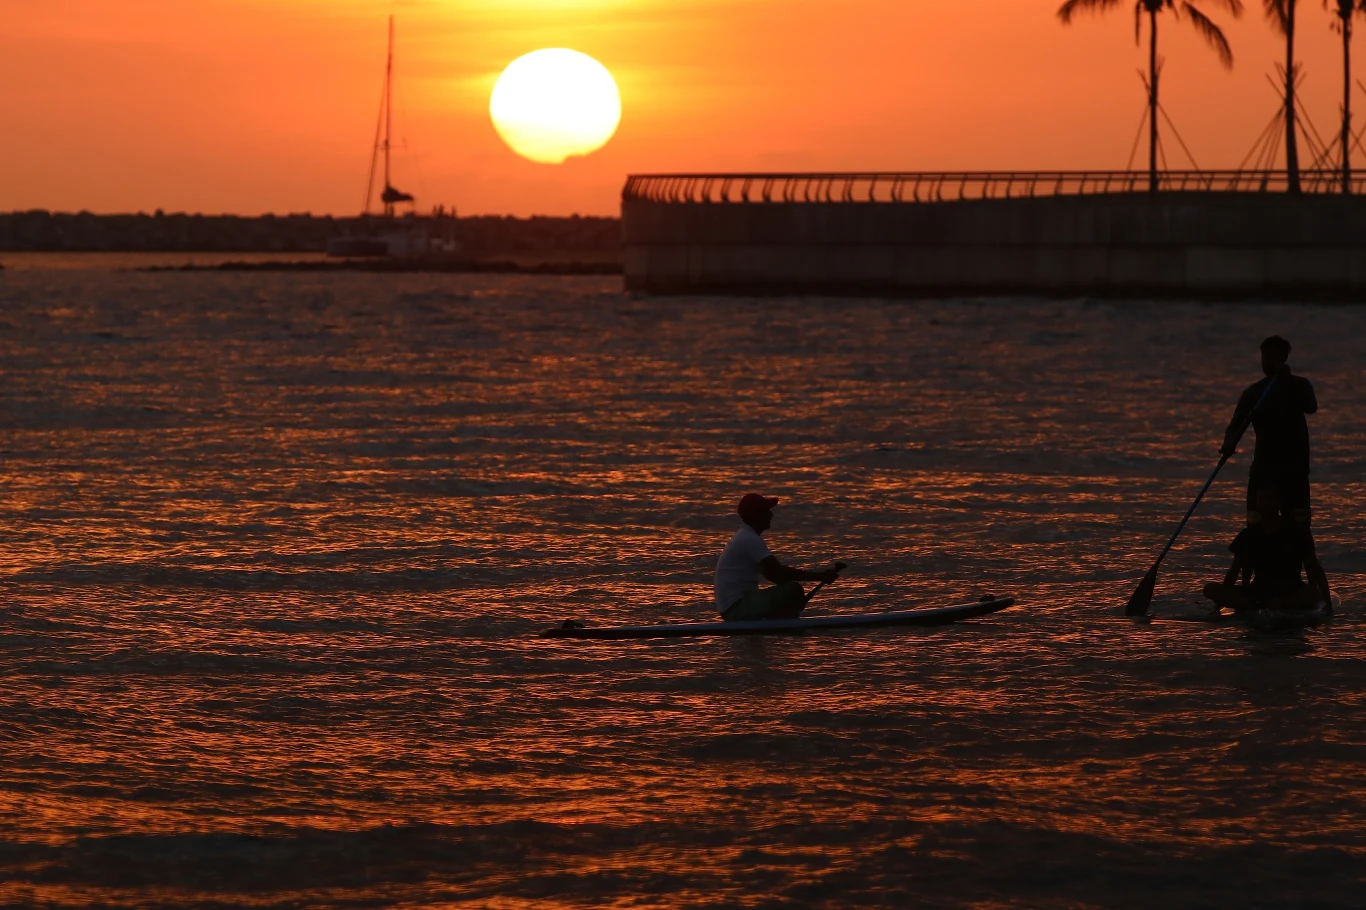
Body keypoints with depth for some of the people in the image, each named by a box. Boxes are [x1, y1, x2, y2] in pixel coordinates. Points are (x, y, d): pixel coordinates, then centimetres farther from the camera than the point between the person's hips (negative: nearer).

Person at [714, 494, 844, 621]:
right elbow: (779, 572, -22)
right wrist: (821, 576, -21)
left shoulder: (745, 537, 17)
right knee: (793, 591, -18)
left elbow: (773, 575, 18)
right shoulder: (750, 540, -16)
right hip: (737, 607, -11)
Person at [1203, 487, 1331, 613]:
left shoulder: (1295, 532, 1)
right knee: (1211, 589, -21)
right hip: (1259, 592, 2)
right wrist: (1220, 603, 1)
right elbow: (1234, 571, 9)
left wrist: (1328, 603, -11)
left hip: (1291, 593, -2)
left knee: (1313, 594, -39)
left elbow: (1314, 569, -2)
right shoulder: (1248, 535, 7)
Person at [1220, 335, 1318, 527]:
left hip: (1294, 469, -2)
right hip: (1262, 467, 2)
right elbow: (1236, 424, -3)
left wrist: (1288, 381, -26)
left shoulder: (1299, 385, 3)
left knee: (1298, 526, -6)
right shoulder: (1254, 392, 7)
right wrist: (1229, 444, -25)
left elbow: (1311, 407, -18)